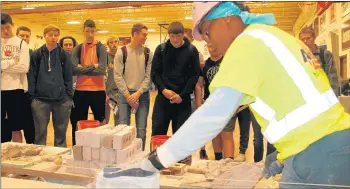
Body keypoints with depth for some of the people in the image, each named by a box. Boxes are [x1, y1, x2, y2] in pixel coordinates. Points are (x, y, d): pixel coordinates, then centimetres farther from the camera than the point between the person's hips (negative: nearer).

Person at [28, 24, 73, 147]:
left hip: (62, 100, 0)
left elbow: (68, 77, 4)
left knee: (61, 132, 9)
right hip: (40, 100, 0)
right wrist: (32, 96, -3)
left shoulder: (65, 55, 5)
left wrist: (69, 96, -2)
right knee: (40, 133, 6)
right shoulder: (36, 55, 4)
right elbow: (32, 77, 4)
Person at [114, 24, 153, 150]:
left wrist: (138, 93, -12)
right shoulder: (121, 52, -1)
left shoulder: (148, 53, 3)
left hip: (143, 95, 1)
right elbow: (118, 76, -4)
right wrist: (128, 96, -10)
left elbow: (149, 76, -1)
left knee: (141, 130, 4)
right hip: (125, 94, -1)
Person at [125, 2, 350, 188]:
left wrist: (155, 161, -14)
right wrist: (284, 152, 15)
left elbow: (213, 115, -19)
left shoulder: (247, 41, -11)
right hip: (332, 143, 9)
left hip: (316, 152, -9)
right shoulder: (273, 36, 16)